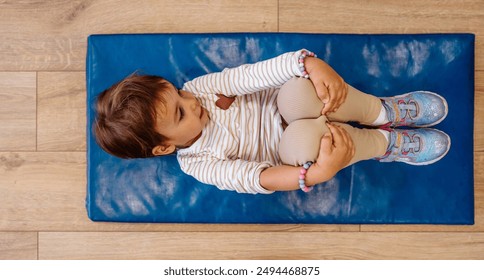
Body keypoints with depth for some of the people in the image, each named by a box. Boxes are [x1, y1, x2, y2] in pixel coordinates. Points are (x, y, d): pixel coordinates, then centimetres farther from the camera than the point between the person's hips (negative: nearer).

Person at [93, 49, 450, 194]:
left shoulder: (196, 87, -13)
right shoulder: (199, 164, -21)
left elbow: (253, 74, -26)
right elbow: (257, 178, -34)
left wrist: (310, 63, -41)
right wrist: (317, 172, -50)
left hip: (288, 108, 3)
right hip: (294, 154, -3)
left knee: (299, 89, -37)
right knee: (305, 140, -43)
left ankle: (384, 111, -10)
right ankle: (386, 142, -12)